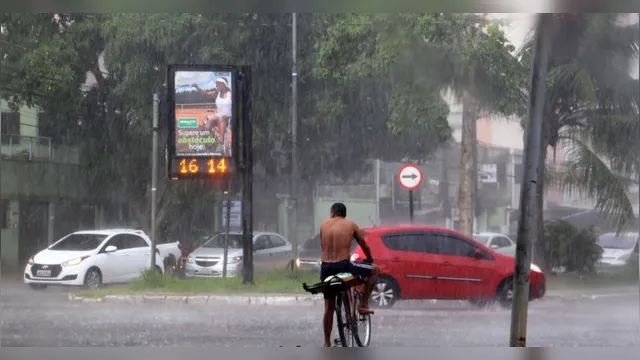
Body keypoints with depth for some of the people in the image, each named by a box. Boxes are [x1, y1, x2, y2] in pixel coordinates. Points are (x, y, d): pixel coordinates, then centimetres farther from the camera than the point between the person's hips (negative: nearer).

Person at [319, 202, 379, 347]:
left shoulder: (324, 225, 12)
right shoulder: (351, 225, 7)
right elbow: (364, 246, 17)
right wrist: (370, 260, 35)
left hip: (325, 267, 4)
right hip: (343, 266, -4)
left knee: (329, 306, 17)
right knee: (374, 269, 17)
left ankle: (327, 343, 19)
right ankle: (363, 304, 14)